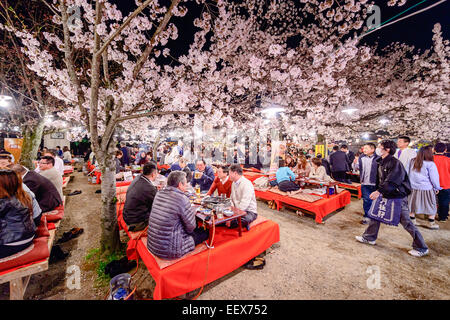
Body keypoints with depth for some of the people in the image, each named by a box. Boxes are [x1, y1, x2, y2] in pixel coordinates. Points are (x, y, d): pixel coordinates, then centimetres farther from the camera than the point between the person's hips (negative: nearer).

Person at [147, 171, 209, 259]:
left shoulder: (159, 194, 0)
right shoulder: (182, 198, -22)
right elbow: (191, 227, -14)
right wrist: (192, 212, 3)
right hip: (169, 252, -7)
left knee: (197, 229, 21)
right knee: (205, 232, 10)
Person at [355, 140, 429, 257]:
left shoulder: (395, 162, -19)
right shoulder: (381, 162, 6)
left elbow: (391, 181, -29)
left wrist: (379, 191, -35)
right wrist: (378, 191, 12)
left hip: (398, 197, -8)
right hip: (386, 195, 8)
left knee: (406, 222, 2)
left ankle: (421, 248, 23)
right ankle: (369, 237, 25)